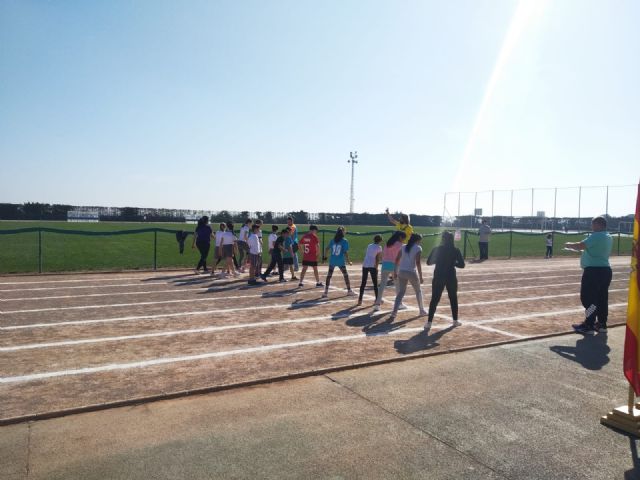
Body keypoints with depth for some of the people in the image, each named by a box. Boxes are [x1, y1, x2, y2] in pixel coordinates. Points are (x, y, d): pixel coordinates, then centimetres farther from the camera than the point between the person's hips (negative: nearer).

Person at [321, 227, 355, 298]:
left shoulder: (332, 240, 5)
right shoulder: (344, 241, -6)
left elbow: (327, 249, 2)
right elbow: (345, 252, -10)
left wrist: (325, 256, 14)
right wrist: (349, 261, -2)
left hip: (332, 261, 3)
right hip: (340, 261, -3)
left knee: (329, 276, 5)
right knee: (345, 275, 12)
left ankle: (325, 292, 1)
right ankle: (349, 291, 21)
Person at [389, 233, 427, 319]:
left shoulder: (403, 247, 12)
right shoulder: (418, 248, -4)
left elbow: (397, 260, 9)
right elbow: (418, 263, -12)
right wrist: (421, 276, -8)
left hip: (401, 272, 4)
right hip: (411, 272, -4)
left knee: (401, 292, 6)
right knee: (418, 291, 19)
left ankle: (394, 312, -9)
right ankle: (422, 310, 31)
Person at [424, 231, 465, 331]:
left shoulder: (437, 249, -3)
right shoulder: (456, 250, -2)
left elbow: (429, 262, 0)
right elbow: (462, 265, -2)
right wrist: (452, 262, 12)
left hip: (439, 277, -1)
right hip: (451, 277, 1)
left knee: (434, 299, 0)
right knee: (453, 298, 18)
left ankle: (429, 322, -7)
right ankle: (455, 320, 26)